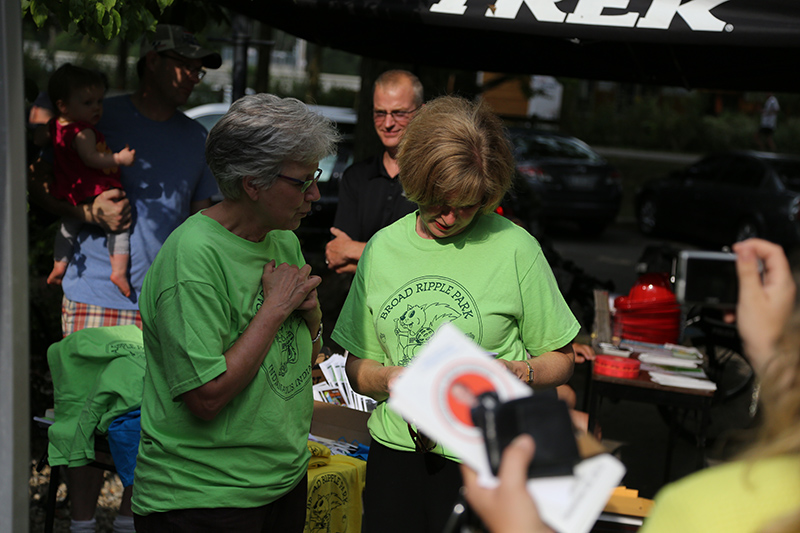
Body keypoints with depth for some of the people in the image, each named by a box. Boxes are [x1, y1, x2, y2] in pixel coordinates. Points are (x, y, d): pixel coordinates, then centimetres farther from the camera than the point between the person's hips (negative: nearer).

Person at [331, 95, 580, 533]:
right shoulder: (382, 248, 5)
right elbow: (357, 368, 10)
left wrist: (514, 374, -19)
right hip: (396, 448, 3)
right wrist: (387, 379, -11)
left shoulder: (515, 248, -5)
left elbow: (560, 361, 1)